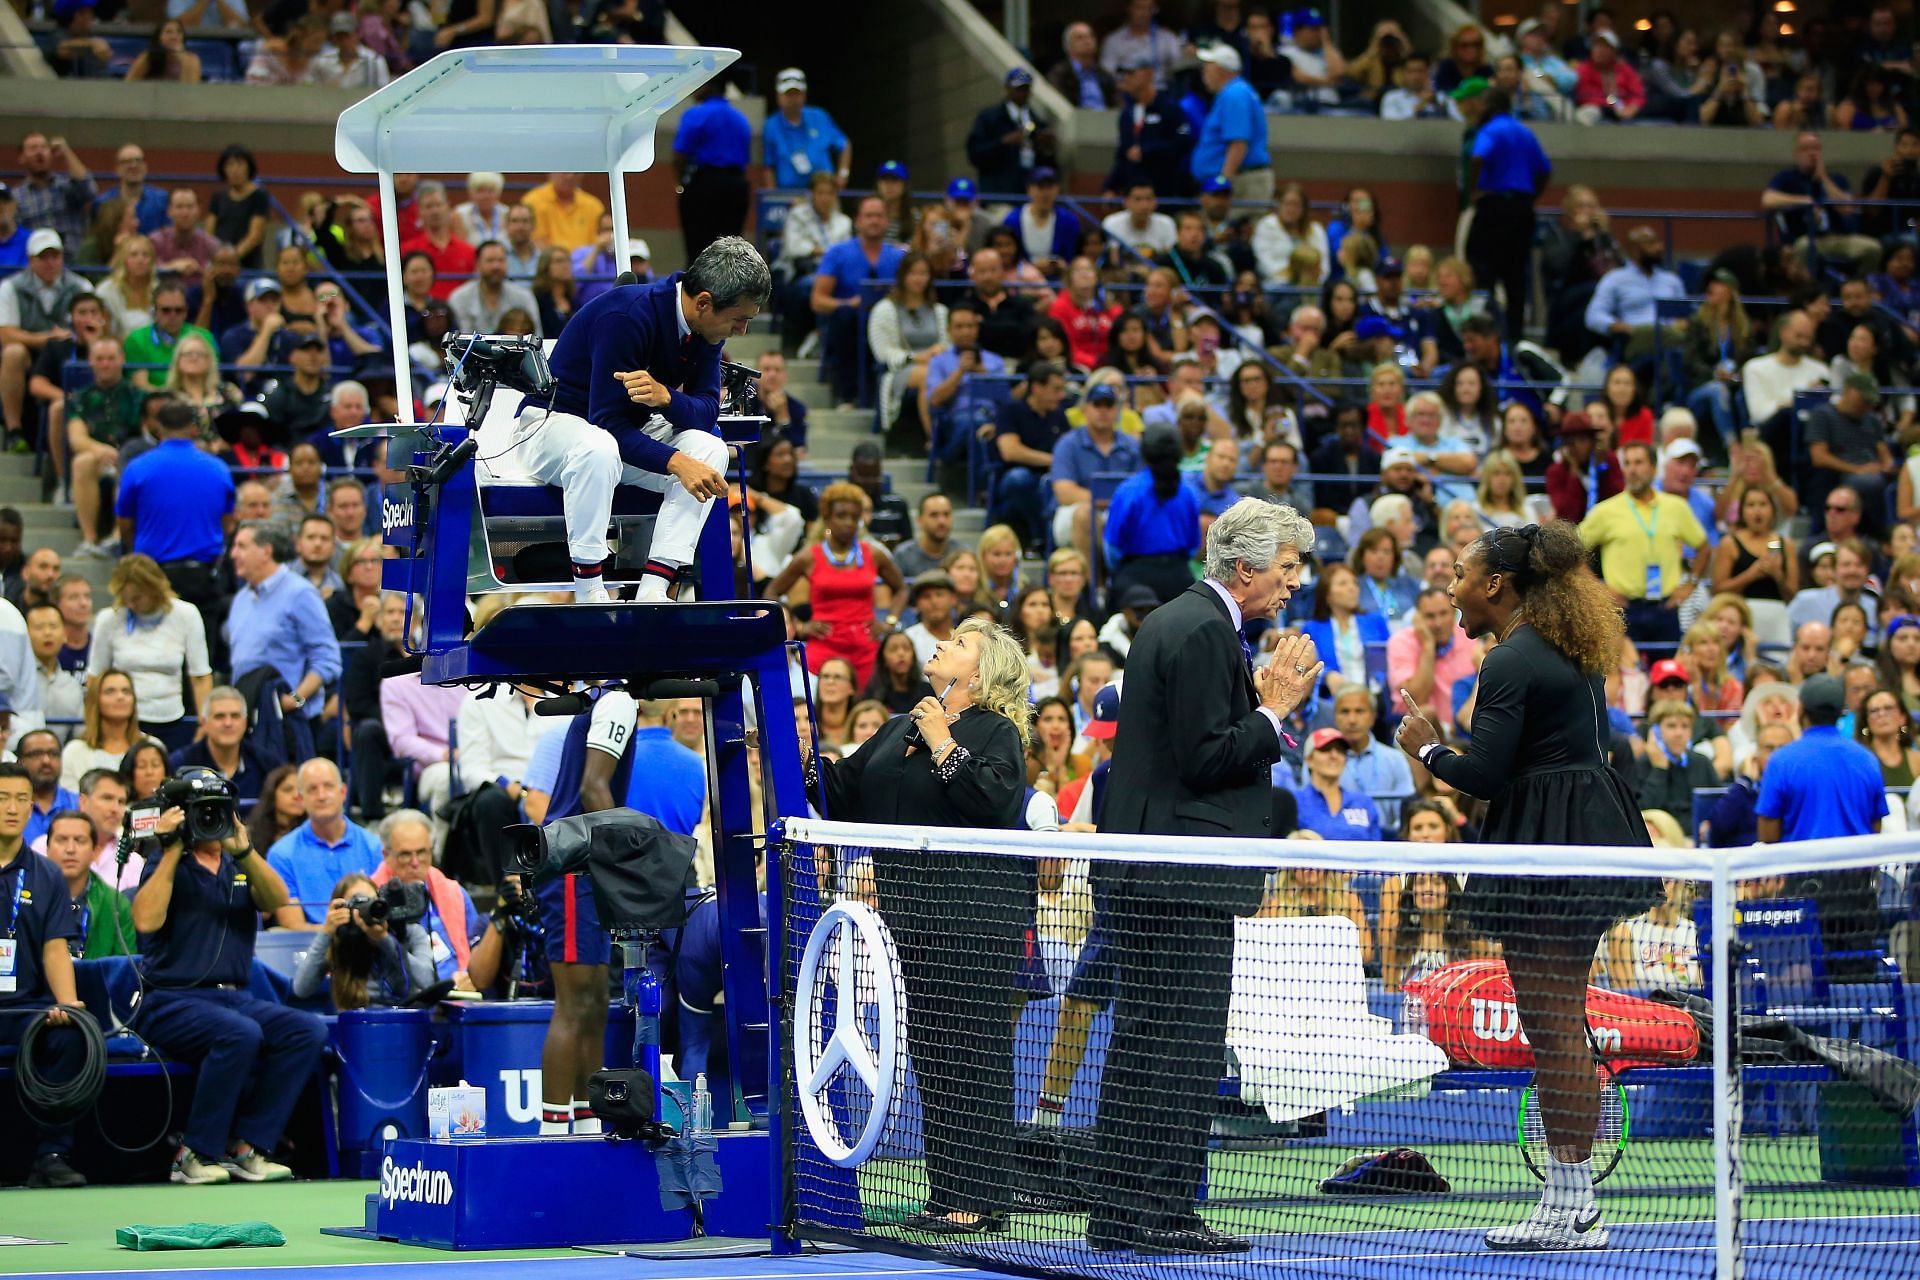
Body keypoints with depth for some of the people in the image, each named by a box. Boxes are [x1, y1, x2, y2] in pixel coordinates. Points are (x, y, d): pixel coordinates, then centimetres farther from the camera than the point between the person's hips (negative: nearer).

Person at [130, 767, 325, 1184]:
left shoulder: (240, 867, 18)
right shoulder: (168, 865, 5)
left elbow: (277, 900, -3)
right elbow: (146, 920, -14)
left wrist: (243, 849, -17)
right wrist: (172, 851, -11)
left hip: (235, 997, 5)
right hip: (171, 1001, -5)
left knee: (308, 1031, -20)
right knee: (241, 1033, -34)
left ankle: (246, 1148, -18)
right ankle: (195, 1154, -23)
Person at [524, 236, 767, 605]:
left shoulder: (704, 327, -5)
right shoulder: (627, 316, -29)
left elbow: (706, 412, -11)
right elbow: (608, 422, -30)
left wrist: (665, 397, -34)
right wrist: (675, 462, -39)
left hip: (631, 429, 7)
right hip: (556, 420, -7)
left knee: (710, 448, -19)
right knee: (599, 449, -41)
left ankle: (653, 590, -25)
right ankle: (588, 594, -32)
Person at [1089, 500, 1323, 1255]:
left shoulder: (1171, 621, 17)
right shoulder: (1204, 632, -15)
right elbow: (1207, 758, -19)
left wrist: (1264, 698, 12)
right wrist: (1274, 709, -10)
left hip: (1140, 870, 11)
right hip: (1187, 879, -11)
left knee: (1141, 1040, 11)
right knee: (1187, 1045, -7)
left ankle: (1116, 1212, 14)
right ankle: (1164, 1214, -6)